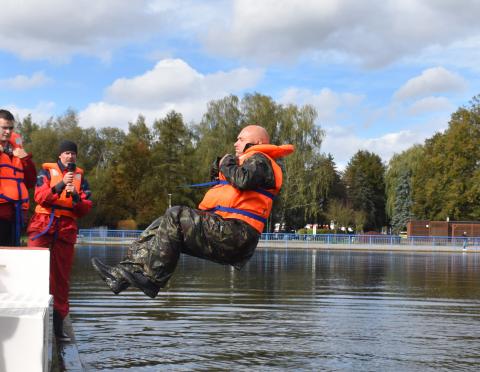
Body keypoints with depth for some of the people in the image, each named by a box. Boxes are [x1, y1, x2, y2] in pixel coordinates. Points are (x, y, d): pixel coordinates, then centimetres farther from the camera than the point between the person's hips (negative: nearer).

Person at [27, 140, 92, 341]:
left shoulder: (80, 176, 14)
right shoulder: (47, 171, 7)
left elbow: (86, 208, 7)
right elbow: (39, 196, -9)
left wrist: (76, 196, -12)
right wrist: (60, 185, -20)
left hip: (67, 228, 2)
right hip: (43, 224, -2)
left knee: (61, 277, 4)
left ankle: (58, 324, 9)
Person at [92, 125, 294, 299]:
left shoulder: (259, 159, 2)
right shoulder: (248, 161, 34)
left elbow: (243, 180, -21)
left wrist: (228, 164, -2)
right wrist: (220, 169, 12)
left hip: (235, 231, -10)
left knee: (175, 216, -21)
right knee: (162, 225, 4)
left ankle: (153, 278, -23)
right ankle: (124, 273, -7)